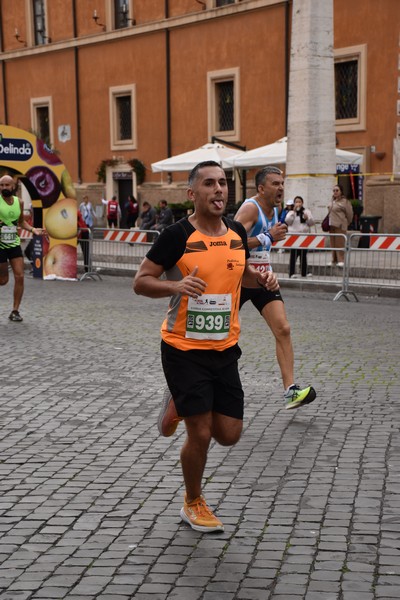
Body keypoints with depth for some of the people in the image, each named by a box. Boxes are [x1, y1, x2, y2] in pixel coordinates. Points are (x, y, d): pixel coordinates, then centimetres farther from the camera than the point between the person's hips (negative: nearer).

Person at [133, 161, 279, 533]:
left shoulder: (237, 233, 3)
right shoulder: (177, 235, -14)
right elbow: (140, 282, -10)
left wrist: (261, 278, 0)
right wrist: (176, 285, -29)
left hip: (224, 349, 5)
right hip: (184, 350, -5)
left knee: (229, 434, 7)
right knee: (201, 434, -3)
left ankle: (180, 407, 37)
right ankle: (193, 505, 23)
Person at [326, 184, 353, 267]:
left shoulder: (345, 201, -8)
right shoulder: (332, 201, 13)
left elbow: (349, 214, -3)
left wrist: (346, 223, 8)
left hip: (340, 226, -7)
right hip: (331, 225, 7)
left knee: (340, 243, -7)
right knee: (333, 243, 8)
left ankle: (341, 260, -4)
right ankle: (334, 260, 14)